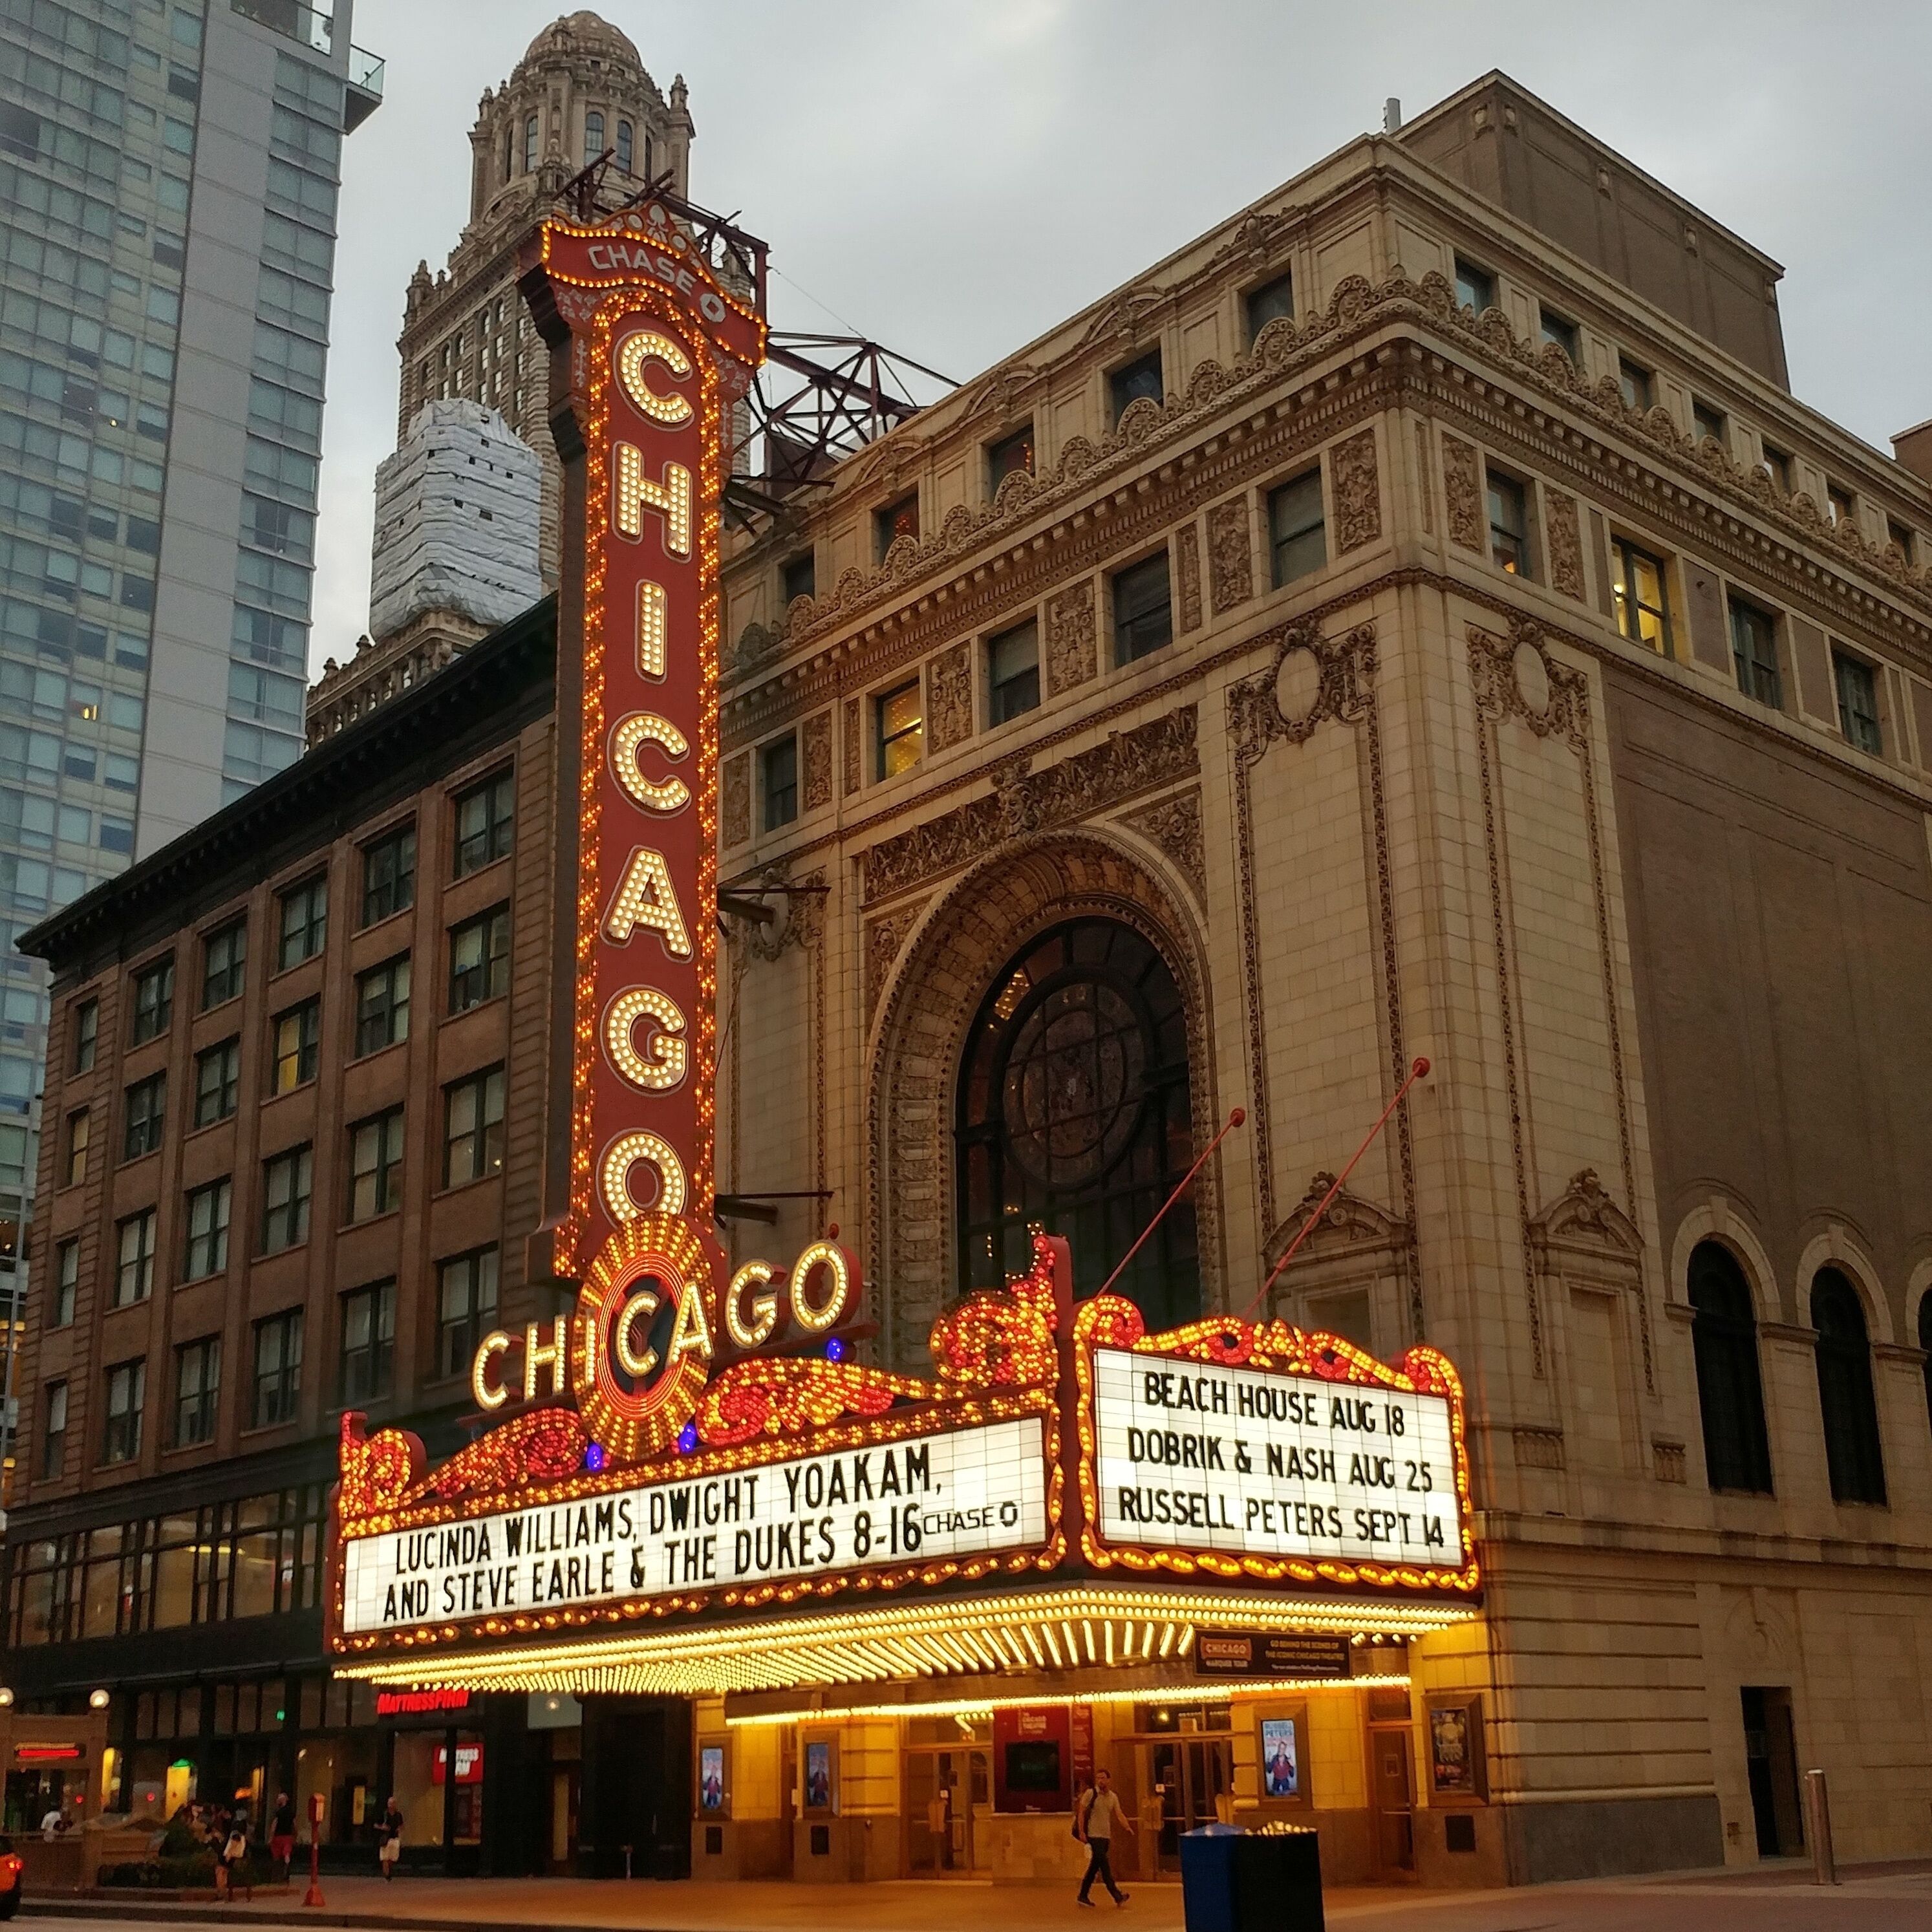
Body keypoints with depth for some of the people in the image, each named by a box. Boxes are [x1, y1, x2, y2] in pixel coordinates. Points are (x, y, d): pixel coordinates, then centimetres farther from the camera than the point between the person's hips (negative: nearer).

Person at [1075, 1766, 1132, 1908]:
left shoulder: (1113, 1797, 9)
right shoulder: (1091, 1794, -6)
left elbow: (1119, 1814, 2)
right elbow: (1082, 1812, -4)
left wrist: (1127, 1827, -17)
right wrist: (1082, 1831, -11)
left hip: (1106, 1836, 6)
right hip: (1094, 1836, -6)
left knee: (1094, 1867, 9)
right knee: (1104, 1865, -11)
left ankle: (1083, 1896, 17)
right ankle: (1117, 1895, -13)